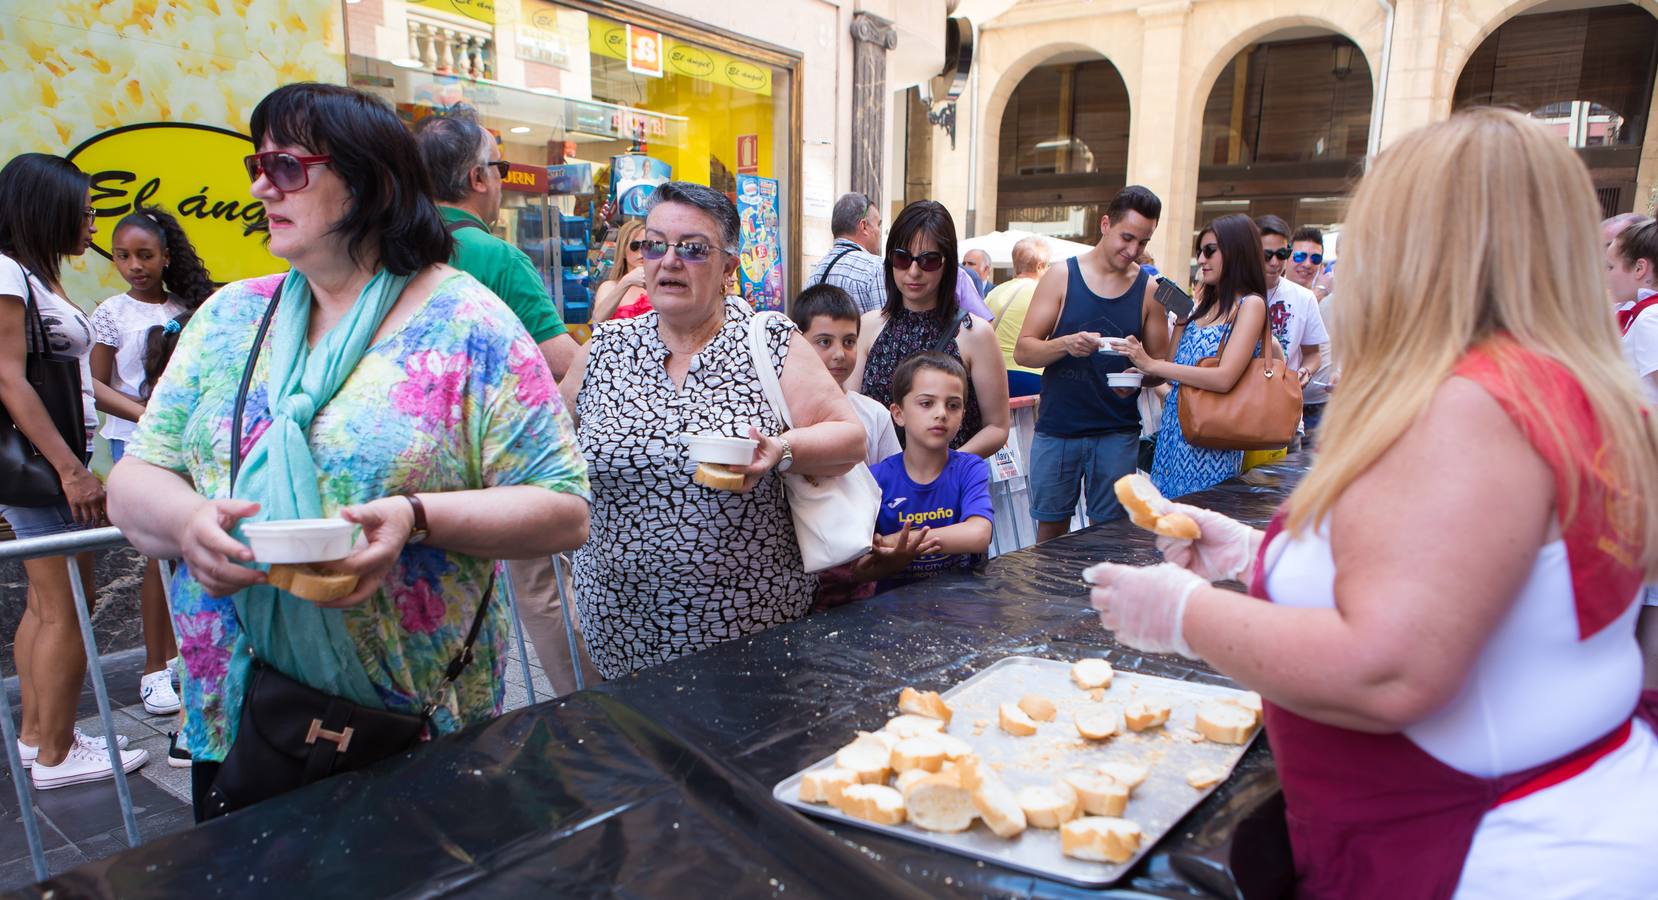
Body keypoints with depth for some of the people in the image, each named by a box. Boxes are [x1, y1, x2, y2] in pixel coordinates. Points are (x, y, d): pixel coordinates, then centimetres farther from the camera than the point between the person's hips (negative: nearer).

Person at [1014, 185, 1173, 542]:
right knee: (1050, 530, 8)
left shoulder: (1150, 290, 4)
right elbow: (1022, 351, -3)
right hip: (1056, 428, -1)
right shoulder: (1061, 276, 0)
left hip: (1118, 434, 1)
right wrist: (1066, 344, -22)